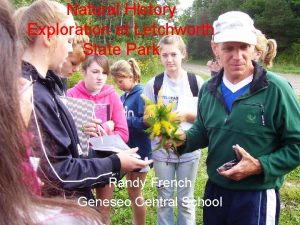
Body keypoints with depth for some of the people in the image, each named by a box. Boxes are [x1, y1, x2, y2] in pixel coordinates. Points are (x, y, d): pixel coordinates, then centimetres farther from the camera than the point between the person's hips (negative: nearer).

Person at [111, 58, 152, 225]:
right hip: (128, 149, 8)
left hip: (140, 151, -8)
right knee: (132, 191, 20)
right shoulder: (124, 96, 7)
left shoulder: (142, 94, -17)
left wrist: (124, 120, -21)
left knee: (135, 192, 6)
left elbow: (146, 122, -25)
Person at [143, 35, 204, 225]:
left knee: (186, 199, 14)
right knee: (165, 199, 14)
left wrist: (187, 115, -18)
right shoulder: (153, 84, -2)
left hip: (189, 151, 0)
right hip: (161, 151, 1)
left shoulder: (196, 82, -4)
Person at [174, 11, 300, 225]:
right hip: (214, 190, 5)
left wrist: (259, 166, -23)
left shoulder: (276, 89, -17)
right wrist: (183, 138, -8)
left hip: (257, 197, -5)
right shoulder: (208, 90, 0)